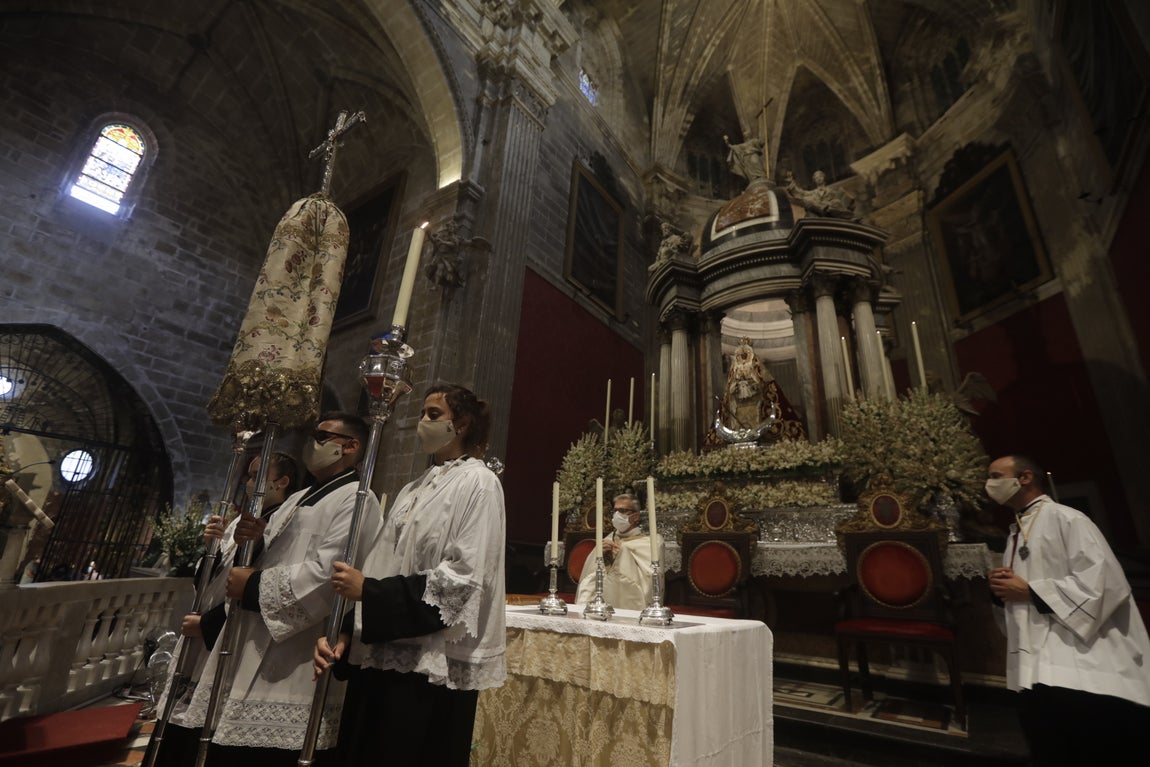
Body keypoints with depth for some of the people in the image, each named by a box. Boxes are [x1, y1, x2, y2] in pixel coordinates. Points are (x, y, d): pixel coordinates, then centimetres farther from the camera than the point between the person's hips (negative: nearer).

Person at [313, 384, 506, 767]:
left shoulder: (478, 483, -10)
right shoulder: (414, 489, 14)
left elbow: (465, 577, -17)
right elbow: (381, 567, 12)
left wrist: (369, 591, -15)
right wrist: (346, 634, 2)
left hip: (434, 666, -7)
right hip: (381, 657, 7)